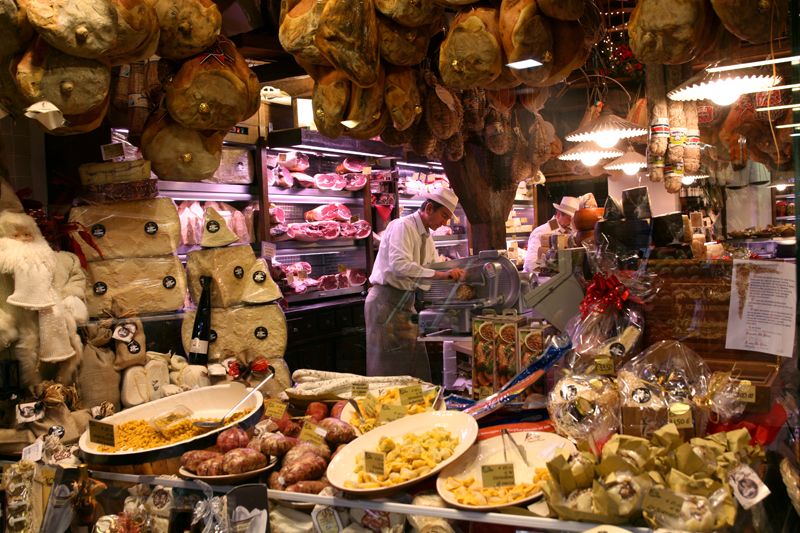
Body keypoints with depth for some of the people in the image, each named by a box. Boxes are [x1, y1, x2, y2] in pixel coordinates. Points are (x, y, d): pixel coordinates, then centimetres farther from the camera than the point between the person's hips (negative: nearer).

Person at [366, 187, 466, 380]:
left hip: (406, 302, 9)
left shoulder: (426, 236, 13)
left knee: (416, 362, 9)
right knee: (390, 367, -5)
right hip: (387, 300, -9)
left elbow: (434, 267, 17)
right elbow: (400, 265, -30)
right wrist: (438, 274, -33)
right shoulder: (402, 226, -16)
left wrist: (452, 274, -3)